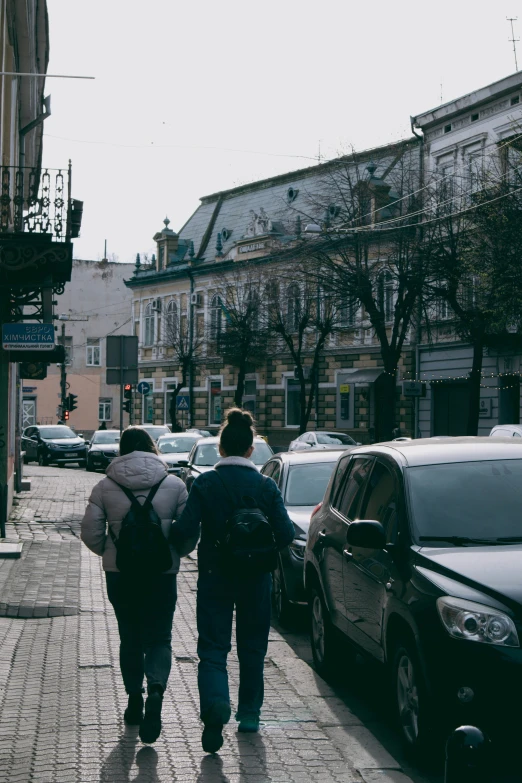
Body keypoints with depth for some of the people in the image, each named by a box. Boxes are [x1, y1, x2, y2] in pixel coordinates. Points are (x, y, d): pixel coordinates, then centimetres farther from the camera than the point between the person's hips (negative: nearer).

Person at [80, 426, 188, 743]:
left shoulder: (105, 488, -2)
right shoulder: (174, 485, -3)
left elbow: (91, 532, -3)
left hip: (120, 574, 1)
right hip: (162, 574, -1)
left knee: (130, 638, 16)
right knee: (159, 637, 5)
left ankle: (135, 699, 22)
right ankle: (156, 688, -21)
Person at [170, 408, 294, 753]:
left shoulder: (205, 483, -8)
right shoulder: (266, 485, -6)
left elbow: (184, 530, -14)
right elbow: (285, 534, -8)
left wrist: (182, 547, 8)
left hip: (214, 576, -1)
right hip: (256, 578, 1)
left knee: (213, 646, 2)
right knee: (252, 646, 17)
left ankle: (216, 703, -22)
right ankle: (249, 712, 25)